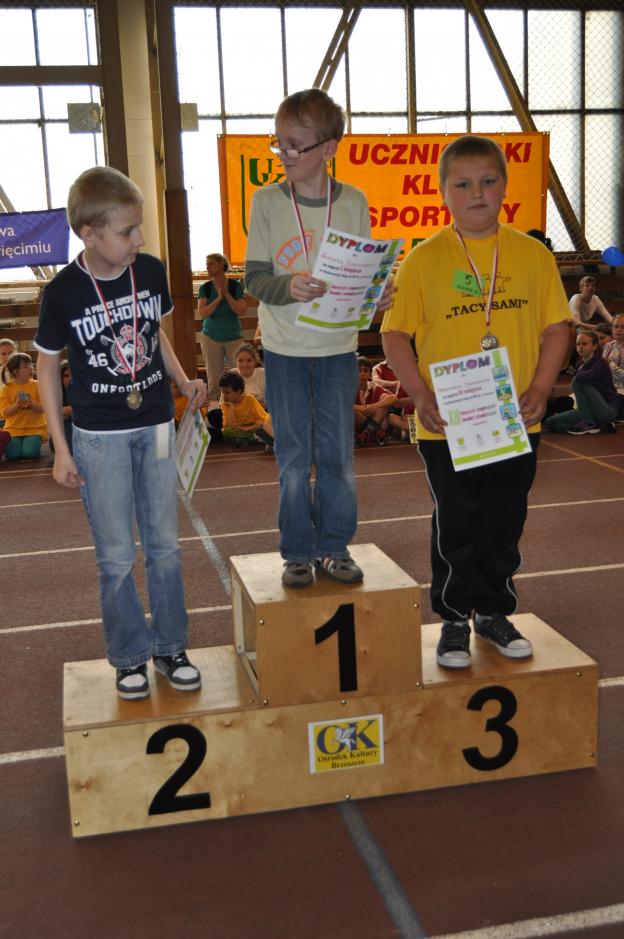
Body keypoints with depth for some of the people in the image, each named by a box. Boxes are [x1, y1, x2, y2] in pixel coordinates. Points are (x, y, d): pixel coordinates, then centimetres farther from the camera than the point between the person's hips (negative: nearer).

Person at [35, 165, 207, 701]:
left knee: (165, 546, 11)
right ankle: (130, 656, 22)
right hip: (100, 437, -3)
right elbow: (48, 368, -4)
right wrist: (61, 449, -5)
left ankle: (171, 647, 25)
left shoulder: (150, 271, -5)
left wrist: (183, 380, -3)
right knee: (117, 556, 5)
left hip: (156, 427, 3)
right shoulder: (63, 293, -14)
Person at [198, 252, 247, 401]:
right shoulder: (205, 288, 1)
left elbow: (241, 311, -9)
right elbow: (202, 313, -9)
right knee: (214, 380, 2)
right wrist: (218, 298, -18)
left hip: (233, 336, -1)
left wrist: (226, 294, -16)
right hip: (211, 337, 1)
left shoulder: (236, 285, -2)